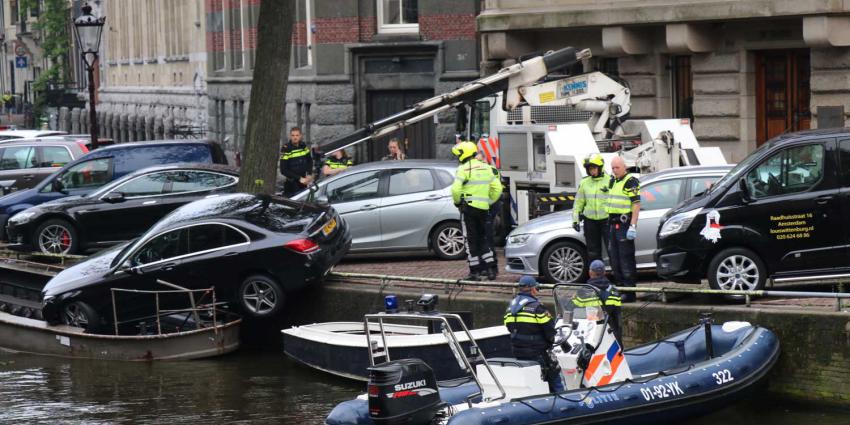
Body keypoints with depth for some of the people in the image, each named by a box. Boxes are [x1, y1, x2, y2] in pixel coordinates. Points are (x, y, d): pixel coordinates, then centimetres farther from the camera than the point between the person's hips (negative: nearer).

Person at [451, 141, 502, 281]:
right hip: (484, 208, 6)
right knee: (483, 239, 16)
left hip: (469, 207, -6)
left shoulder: (463, 169, -10)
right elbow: (497, 188, 10)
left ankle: (475, 271, 0)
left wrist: (457, 202, -2)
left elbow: (456, 189, -19)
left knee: (471, 240, 0)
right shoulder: (486, 168, 11)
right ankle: (491, 268, 11)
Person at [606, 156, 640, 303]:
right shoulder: (612, 181, 17)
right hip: (613, 223, 9)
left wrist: (633, 226, -22)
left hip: (624, 223, -9)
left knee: (626, 259, -8)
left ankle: (629, 293, -7)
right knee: (614, 258, 12)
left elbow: (636, 205, -16)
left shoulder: (631, 182, -10)